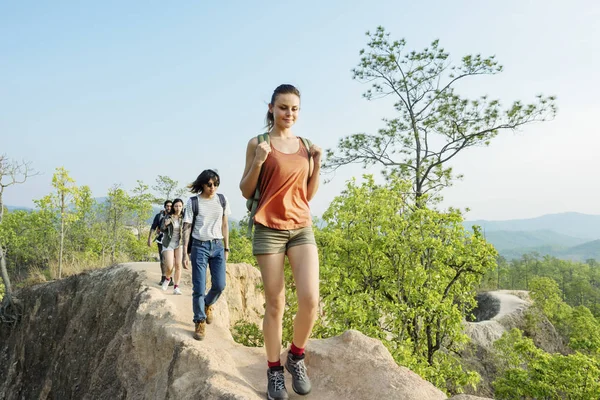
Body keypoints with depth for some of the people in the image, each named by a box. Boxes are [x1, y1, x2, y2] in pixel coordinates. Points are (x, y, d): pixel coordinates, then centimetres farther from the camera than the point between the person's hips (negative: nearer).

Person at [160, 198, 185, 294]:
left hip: (179, 244, 1)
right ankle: (167, 278, 26)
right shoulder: (167, 217, -8)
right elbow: (162, 230, -2)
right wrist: (165, 225, -23)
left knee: (178, 265, -8)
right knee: (169, 267, -7)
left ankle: (176, 287, 1)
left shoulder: (183, 217, -4)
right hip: (168, 244, -1)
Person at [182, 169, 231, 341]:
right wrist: (185, 253, -8)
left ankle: (208, 304, 33)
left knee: (219, 285, 1)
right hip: (199, 246, -3)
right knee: (199, 288, -2)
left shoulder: (222, 200, 5)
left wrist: (226, 248, 10)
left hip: (218, 246, 3)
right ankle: (200, 322, 14)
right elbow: (187, 228, -3)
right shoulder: (193, 202, -4)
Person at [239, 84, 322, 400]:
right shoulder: (258, 144, 0)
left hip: (302, 228, 3)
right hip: (269, 228, -3)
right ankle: (274, 371, 19)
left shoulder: (304, 146, 11)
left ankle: (296, 357, 18)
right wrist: (257, 163, -15)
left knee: (310, 299, -8)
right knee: (275, 303, 2)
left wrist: (317, 164, 0)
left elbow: (309, 194, 14)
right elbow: (246, 192, 1)